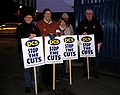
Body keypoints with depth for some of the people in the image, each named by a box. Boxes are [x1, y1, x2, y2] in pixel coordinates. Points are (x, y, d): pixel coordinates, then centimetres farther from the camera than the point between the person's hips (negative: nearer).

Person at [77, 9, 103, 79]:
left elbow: (100, 32, 9)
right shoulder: (82, 23, 6)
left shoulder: (96, 22, 6)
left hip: (94, 43, 0)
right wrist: (82, 33, -14)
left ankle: (95, 73, 9)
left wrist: (100, 42, 2)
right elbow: (78, 32, 8)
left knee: (95, 58, 1)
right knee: (85, 58, 4)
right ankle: (86, 72, 16)